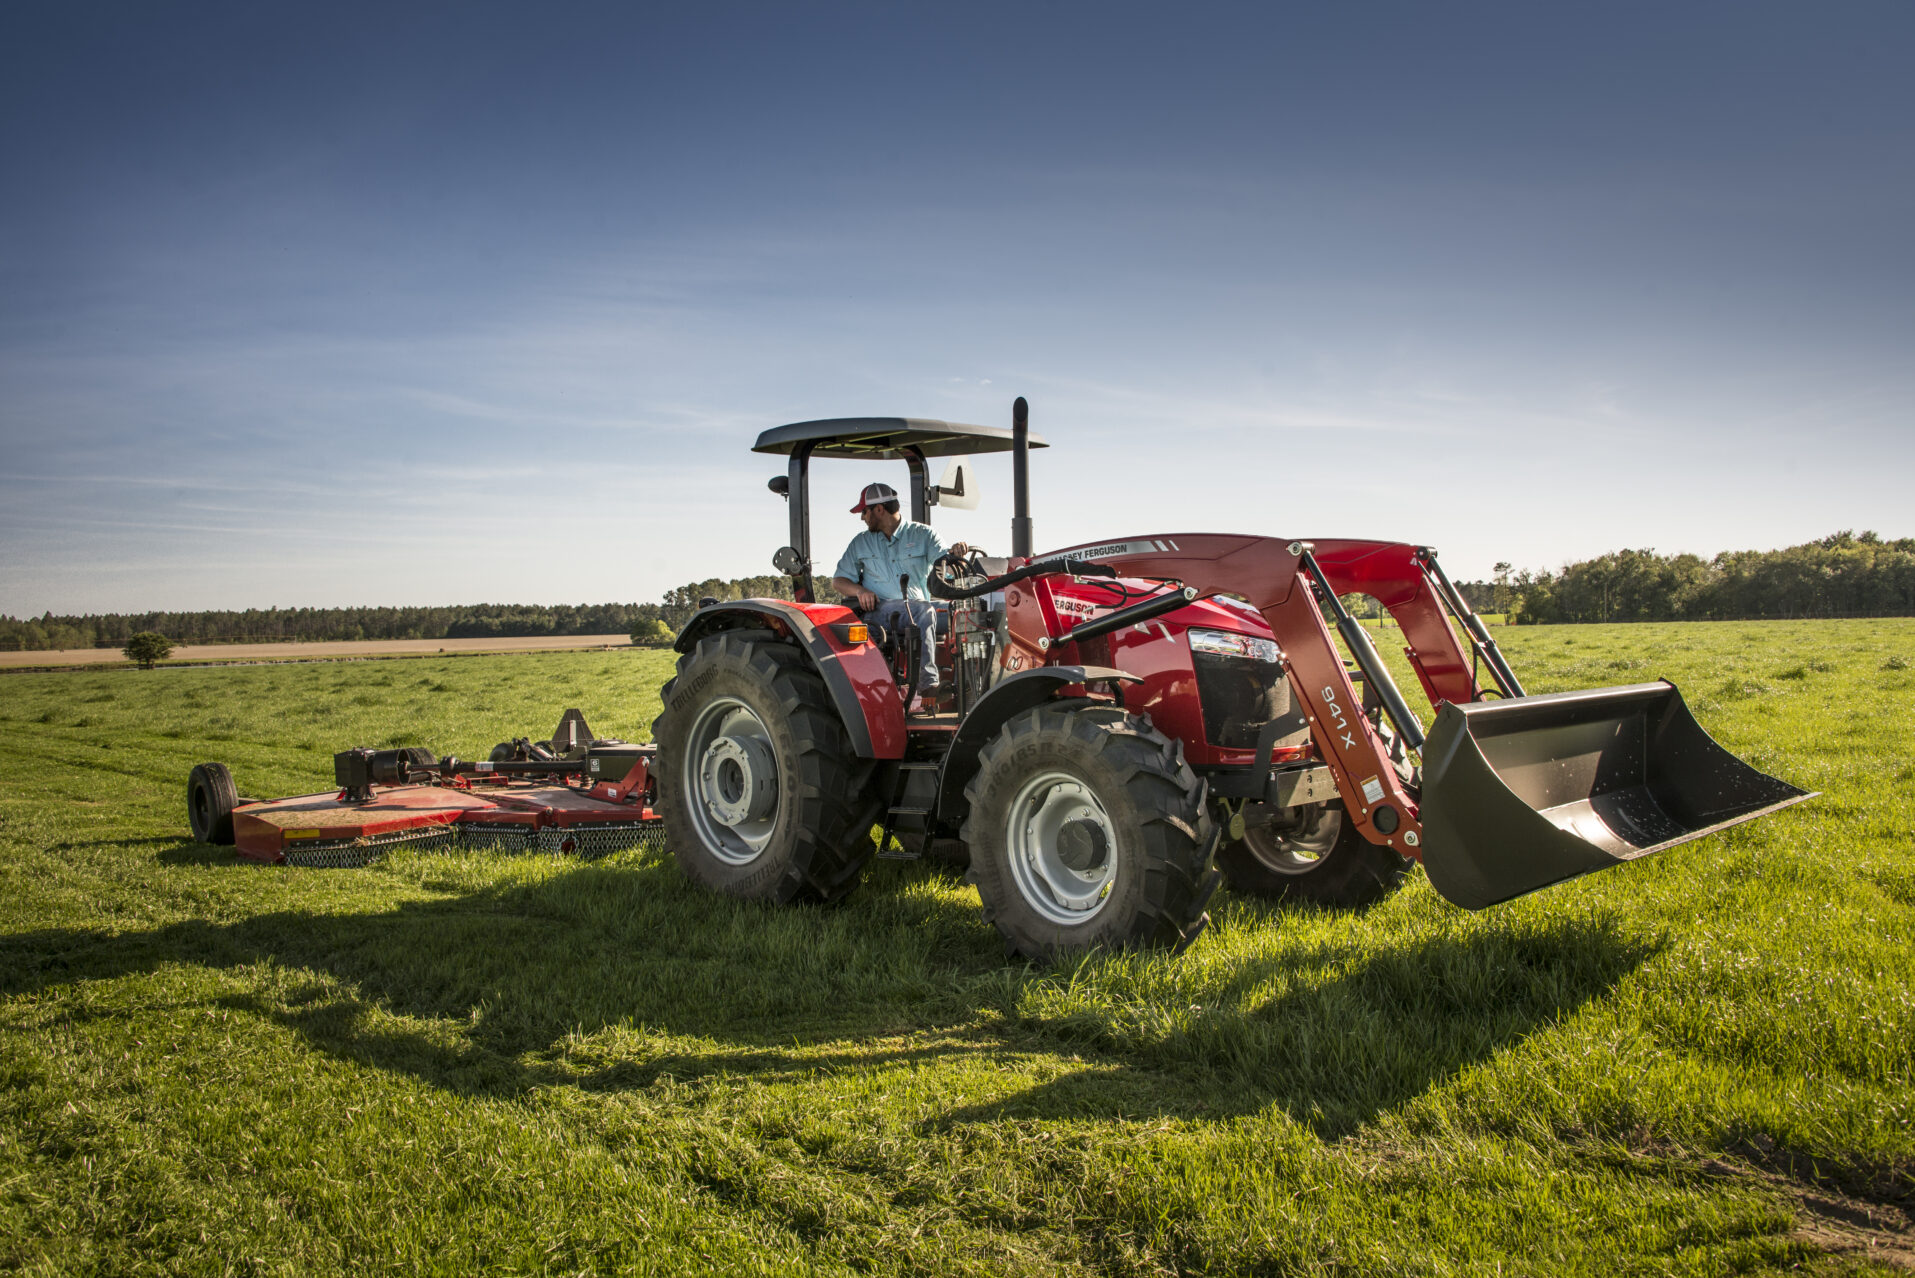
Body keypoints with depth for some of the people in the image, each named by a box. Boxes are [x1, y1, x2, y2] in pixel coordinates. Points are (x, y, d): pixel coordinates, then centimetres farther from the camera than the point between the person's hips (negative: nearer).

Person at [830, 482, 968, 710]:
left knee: (925, 611, -37)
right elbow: (838, 580, 19)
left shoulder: (922, 534, 13)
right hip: (878, 611, 1)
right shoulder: (861, 543, 20)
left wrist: (955, 553, -26)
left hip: (918, 610, 0)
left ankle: (925, 685, -48)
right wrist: (859, 590, -4)